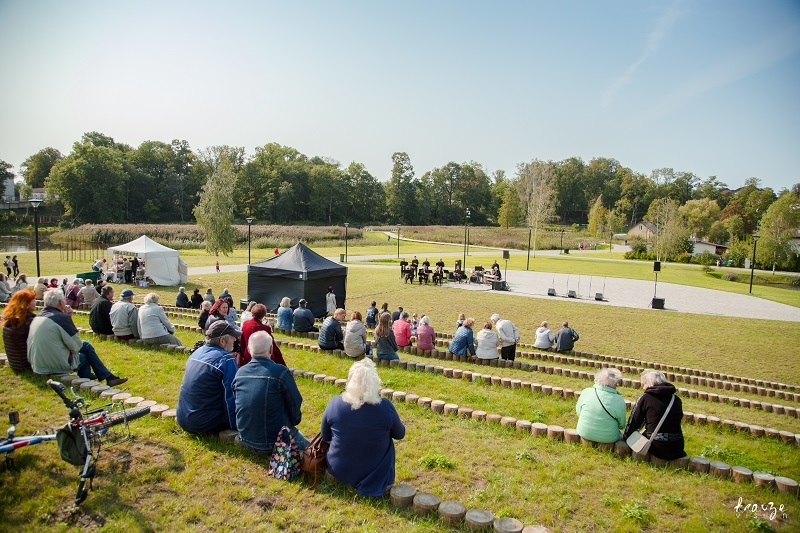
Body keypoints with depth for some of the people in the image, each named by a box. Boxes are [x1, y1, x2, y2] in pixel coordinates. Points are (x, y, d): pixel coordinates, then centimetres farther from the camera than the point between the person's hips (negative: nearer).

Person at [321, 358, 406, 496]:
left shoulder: (334, 403, -18)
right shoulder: (385, 407, -22)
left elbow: (325, 437, -1)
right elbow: (400, 434, -3)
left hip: (339, 471, 2)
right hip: (376, 476, -2)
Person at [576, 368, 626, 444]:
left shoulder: (586, 392, -13)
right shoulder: (619, 401, -19)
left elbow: (578, 412, 1)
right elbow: (621, 425, -6)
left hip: (584, 434, 3)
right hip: (607, 438, -3)